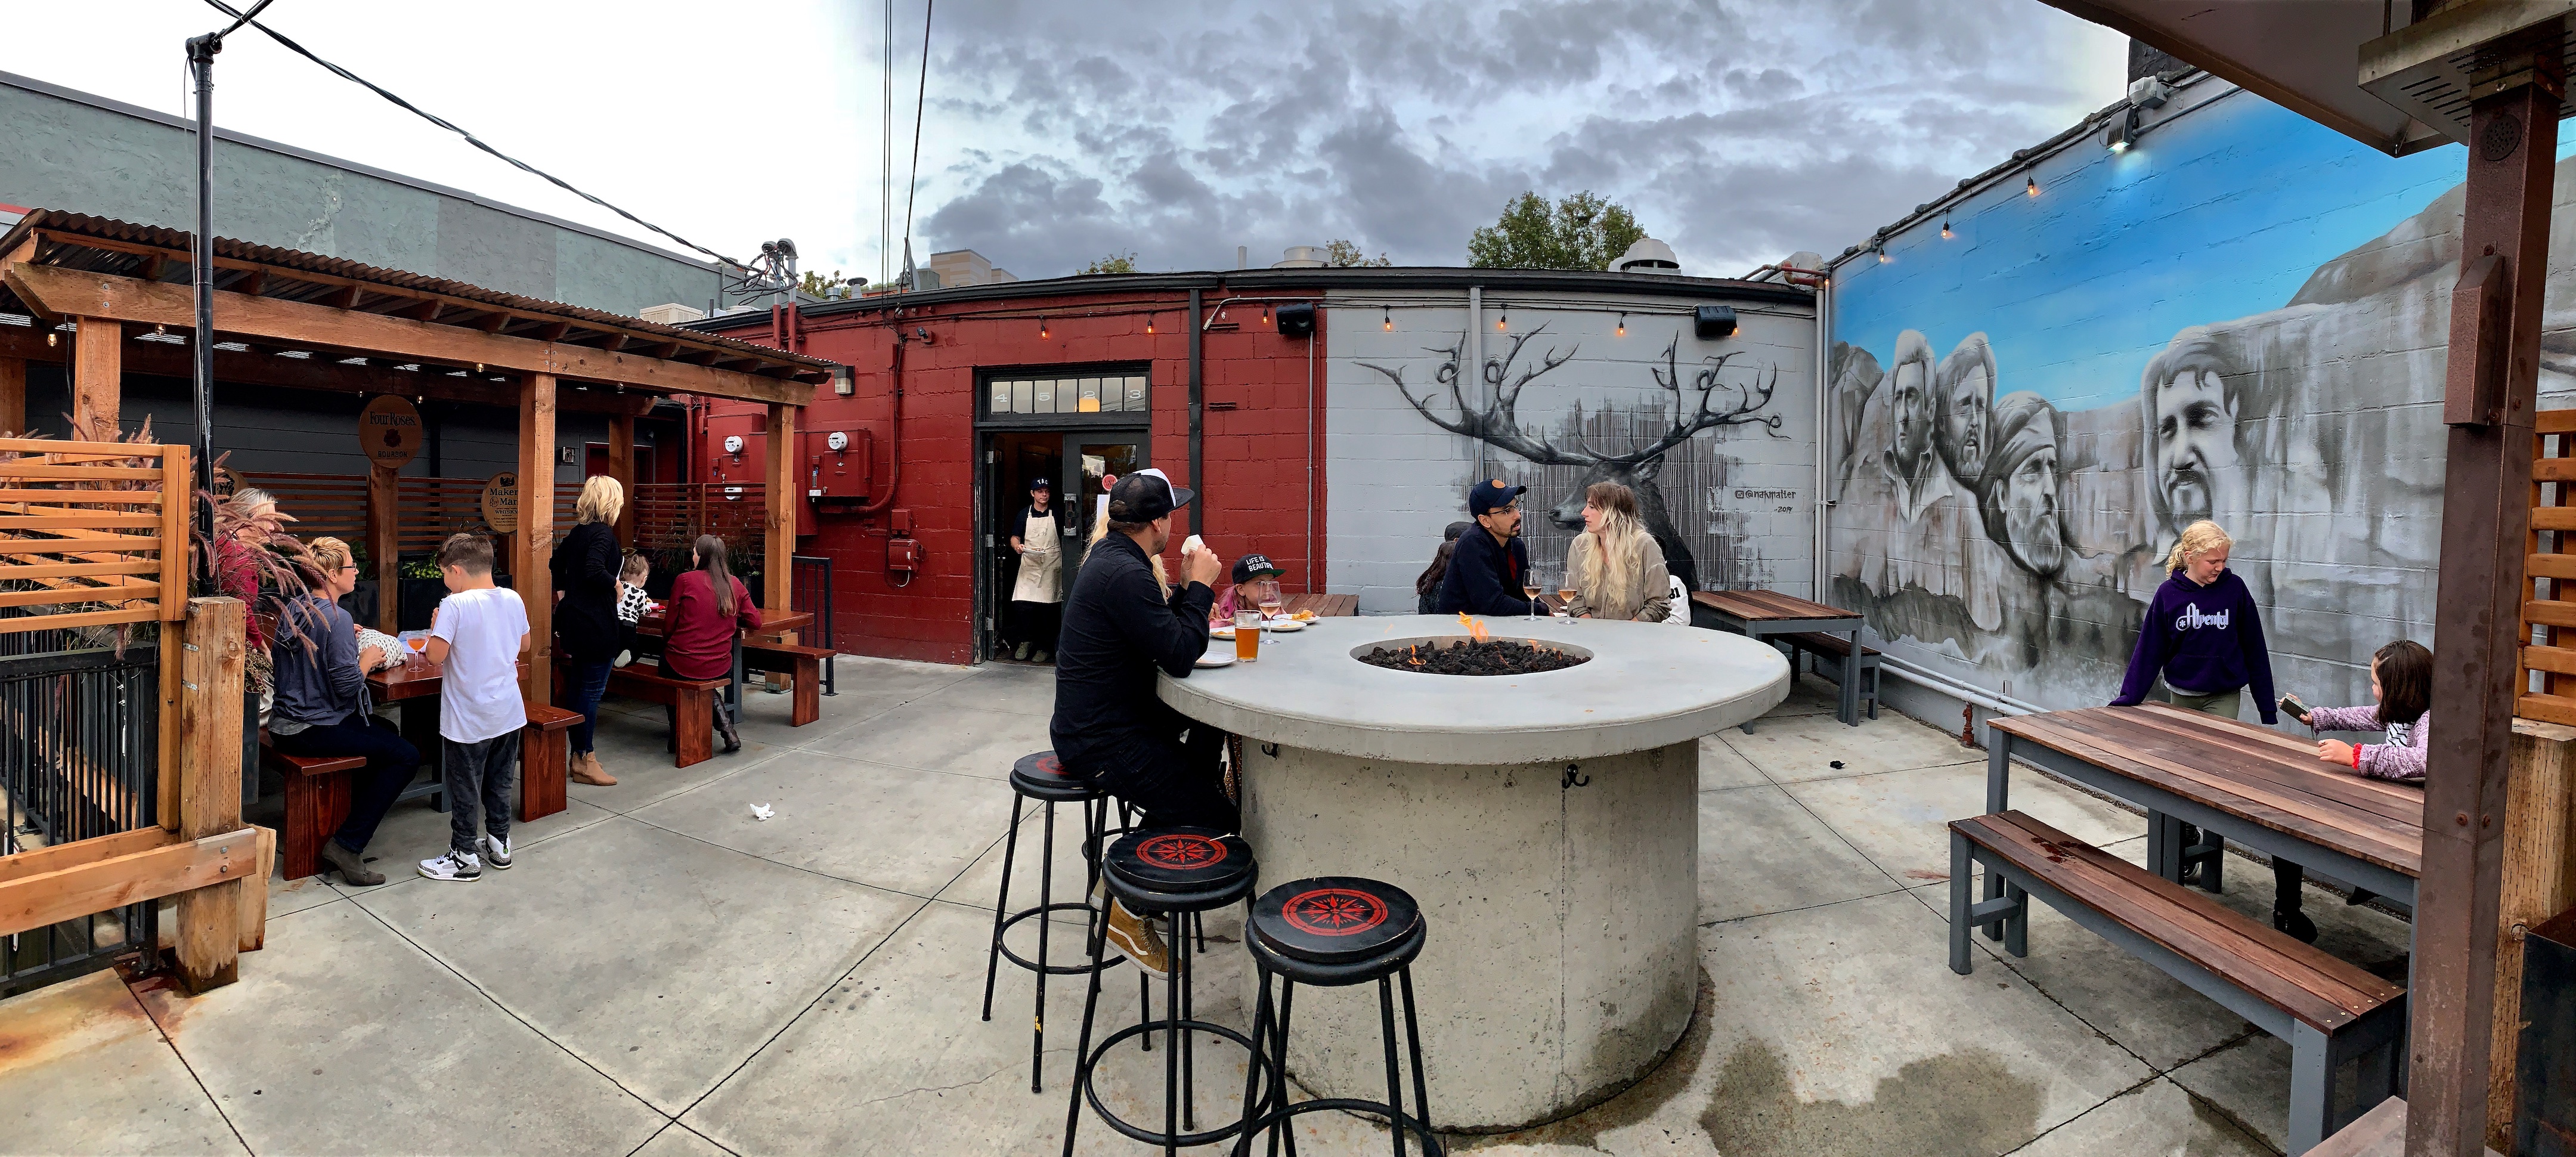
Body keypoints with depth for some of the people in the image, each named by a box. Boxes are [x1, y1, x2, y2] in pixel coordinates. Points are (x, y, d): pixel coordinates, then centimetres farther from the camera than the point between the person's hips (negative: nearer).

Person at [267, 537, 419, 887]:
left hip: (283, 725, 10)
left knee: (388, 732, 27)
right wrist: (367, 659, -4)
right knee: (407, 756, -9)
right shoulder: (336, 618, -20)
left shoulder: (291, 607, 8)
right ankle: (347, 844, -6)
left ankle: (353, 824, 26)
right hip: (314, 731, -10)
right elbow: (348, 685, -23)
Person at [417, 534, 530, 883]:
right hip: (508, 712, 6)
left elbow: (435, 655, -19)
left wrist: (435, 627, -3)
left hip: (468, 719, -5)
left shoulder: (454, 605, -17)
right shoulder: (513, 599, -1)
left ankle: (465, 857, 18)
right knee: (500, 782, 18)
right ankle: (498, 844, 29)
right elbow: (524, 646, 11)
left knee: (464, 789, 8)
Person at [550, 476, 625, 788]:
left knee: (579, 688, 15)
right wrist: (614, 584, -14)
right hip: (596, 626, -9)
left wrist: (563, 592, 29)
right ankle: (587, 762, 4)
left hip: (573, 620, 9)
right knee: (592, 690, -3)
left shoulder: (578, 532, 12)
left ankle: (579, 755, 24)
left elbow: (556, 563, 25)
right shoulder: (603, 533, -15)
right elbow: (594, 570, -31)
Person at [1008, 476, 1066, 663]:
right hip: (1029, 566, 1)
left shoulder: (1058, 515, 8)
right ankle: (1026, 641, 9)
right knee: (1021, 604, -12)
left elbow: (1066, 538, 11)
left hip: (1051, 567, 0)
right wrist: (1017, 546, -16)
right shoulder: (1025, 514, 9)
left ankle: (1043, 647, 14)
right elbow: (1015, 537, 7)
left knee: (1047, 608, 1)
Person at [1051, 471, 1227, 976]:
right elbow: (1180, 657, -25)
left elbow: (1161, 628, 19)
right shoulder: (1124, 574, -24)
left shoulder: (1111, 555, 10)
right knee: (1217, 819, -11)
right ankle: (1128, 902, 3)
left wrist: (1187, 587, 6)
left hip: (1098, 719, 11)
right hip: (1101, 739, -11)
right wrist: (1200, 585, -15)